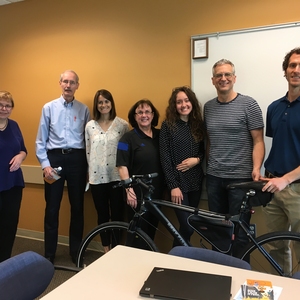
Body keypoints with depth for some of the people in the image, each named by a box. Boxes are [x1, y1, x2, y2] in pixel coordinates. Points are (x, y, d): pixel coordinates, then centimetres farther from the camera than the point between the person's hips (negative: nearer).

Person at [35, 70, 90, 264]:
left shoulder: (84, 109, 4)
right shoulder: (49, 108, 4)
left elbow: (88, 139, 3)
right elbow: (41, 140, 2)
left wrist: (89, 165, 0)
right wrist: (45, 164, -7)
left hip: (77, 159, 1)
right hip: (54, 158, 0)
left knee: (78, 206, 10)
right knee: (52, 208, 7)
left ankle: (76, 251, 27)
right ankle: (49, 253, 23)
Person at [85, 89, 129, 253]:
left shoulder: (122, 124, -2)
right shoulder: (90, 125, 5)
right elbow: (88, 151, 10)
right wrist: (91, 171, 9)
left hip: (117, 176, -2)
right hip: (97, 177, 2)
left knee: (117, 214, 5)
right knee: (102, 215, 12)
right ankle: (106, 248, 28)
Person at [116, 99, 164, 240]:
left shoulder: (160, 136, 6)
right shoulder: (128, 138, -8)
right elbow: (122, 166, -12)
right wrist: (129, 190, -18)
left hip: (156, 192, 5)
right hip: (138, 193, -4)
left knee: (152, 230, 16)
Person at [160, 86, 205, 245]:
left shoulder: (199, 124, 7)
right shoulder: (168, 125, -6)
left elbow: (204, 150, 14)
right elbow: (165, 158, -9)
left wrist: (197, 159, -9)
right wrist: (173, 186, -14)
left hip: (195, 181, 5)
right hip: (178, 181, -4)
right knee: (187, 227, -7)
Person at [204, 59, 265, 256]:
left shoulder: (248, 104, -5)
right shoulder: (208, 107, 8)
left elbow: (258, 141, -8)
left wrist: (256, 169, -20)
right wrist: (210, 166, 10)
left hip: (240, 177, -4)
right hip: (214, 177, 5)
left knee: (238, 232, 4)